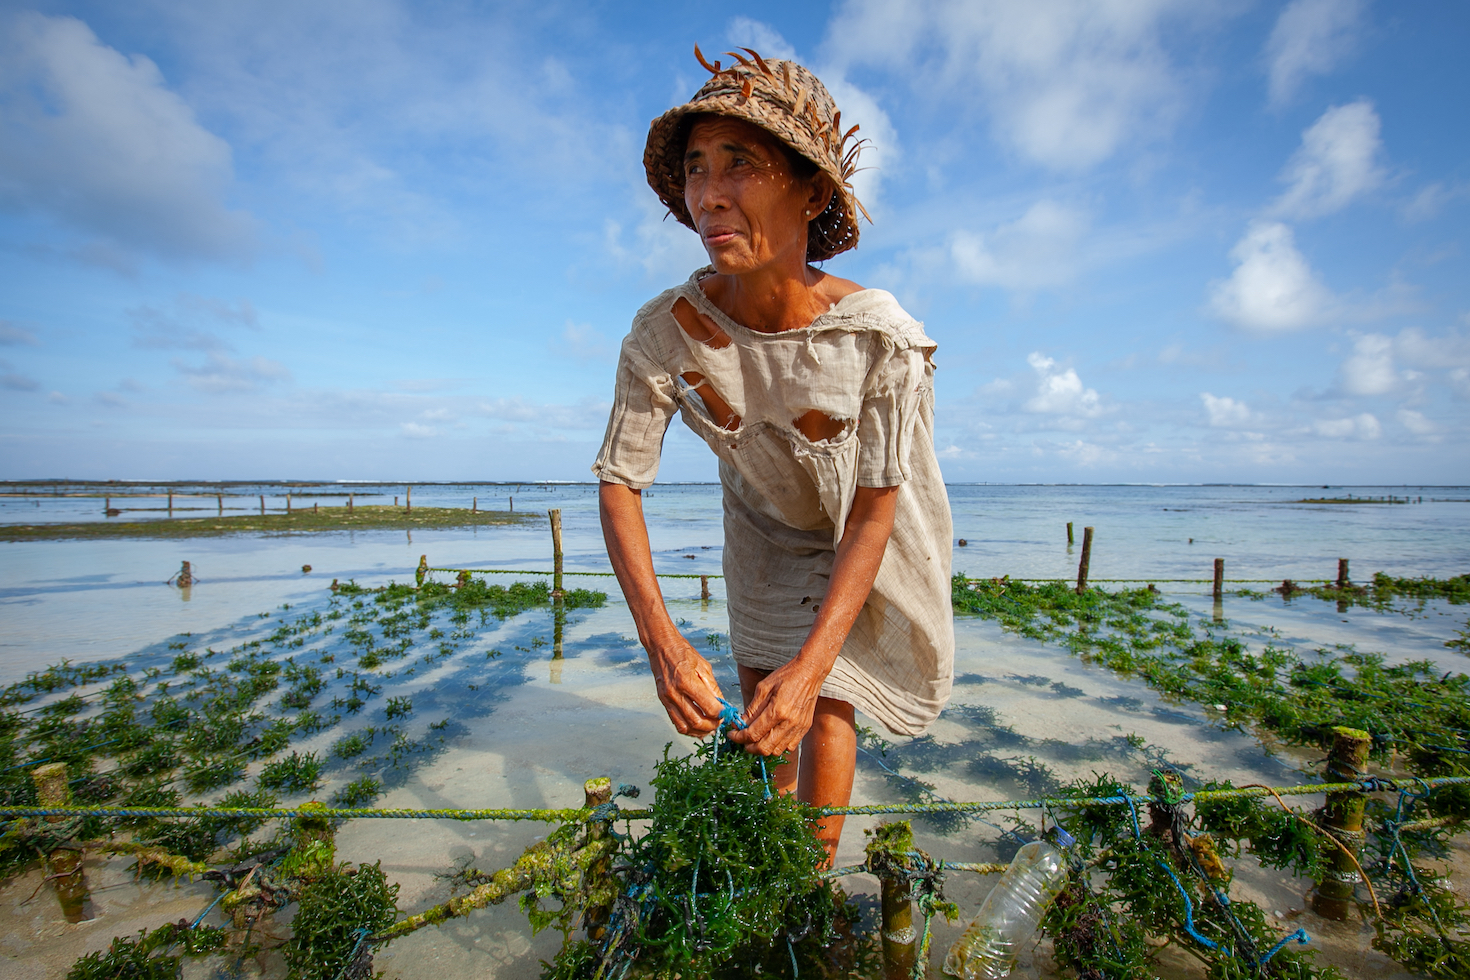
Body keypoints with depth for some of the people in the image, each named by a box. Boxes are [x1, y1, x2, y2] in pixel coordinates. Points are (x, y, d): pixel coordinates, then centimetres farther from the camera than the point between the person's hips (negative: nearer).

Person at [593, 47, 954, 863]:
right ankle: (777, 802, 50)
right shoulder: (663, 334, -29)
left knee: (825, 705, -3)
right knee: (759, 695, 15)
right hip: (767, 528, 3)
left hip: (866, 539, -2)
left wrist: (812, 664, -37)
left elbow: (873, 511, -28)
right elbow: (618, 481, -22)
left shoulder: (879, 336, -35)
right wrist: (661, 640, -33)